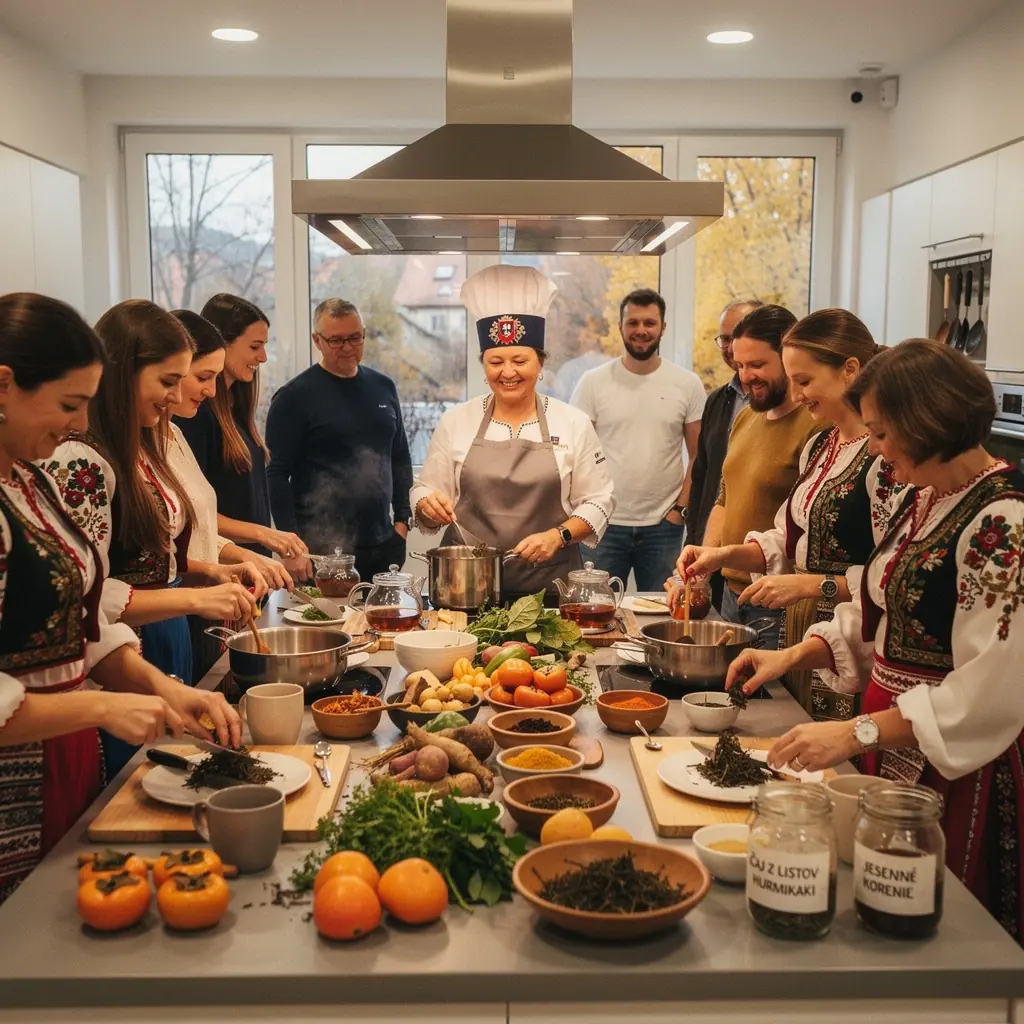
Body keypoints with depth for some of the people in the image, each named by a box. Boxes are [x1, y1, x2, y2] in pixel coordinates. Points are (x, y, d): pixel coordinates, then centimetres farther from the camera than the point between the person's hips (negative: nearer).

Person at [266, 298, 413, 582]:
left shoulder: (383, 387, 11)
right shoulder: (295, 396, -4)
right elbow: (278, 475, -7)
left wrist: (402, 519, 10)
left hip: (382, 545, 5)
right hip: (322, 548, -5)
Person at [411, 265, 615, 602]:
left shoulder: (573, 424, 1)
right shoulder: (455, 422, 4)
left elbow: (597, 502, 3)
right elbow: (424, 491, 9)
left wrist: (558, 536, -13)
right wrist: (429, 504, -13)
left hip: (549, 586, 0)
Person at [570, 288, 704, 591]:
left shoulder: (687, 384, 3)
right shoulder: (593, 382, 0)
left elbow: (699, 456, 6)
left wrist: (681, 507, -2)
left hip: (663, 525, 1)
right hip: (604, 524, 0)